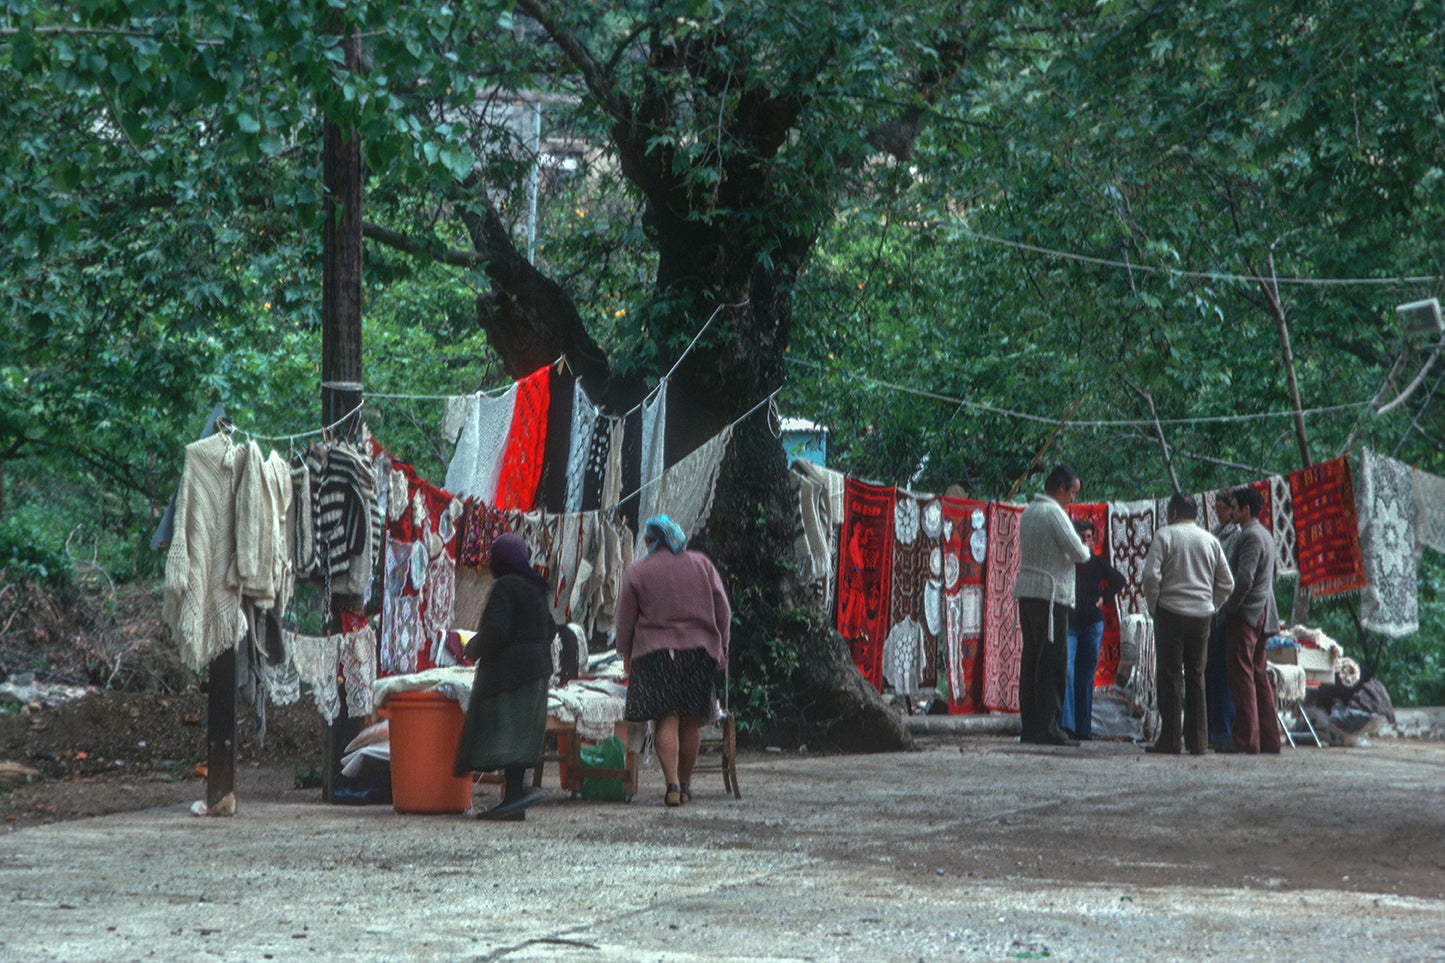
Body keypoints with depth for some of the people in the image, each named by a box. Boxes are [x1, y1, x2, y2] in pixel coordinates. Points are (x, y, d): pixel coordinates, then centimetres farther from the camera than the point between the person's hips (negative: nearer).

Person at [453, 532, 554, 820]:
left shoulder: (505, 587, -12)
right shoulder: (537, 588, 13)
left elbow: (495, 630, -21)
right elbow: (550, 629, 17)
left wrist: (473, 649, -5)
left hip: (508, 668, -9)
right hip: (538, 667, 9)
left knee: (502, 732, -10)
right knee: (520, 736, 9)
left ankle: (515, 793, -22)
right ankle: (513, 798, 9)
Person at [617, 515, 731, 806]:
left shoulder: (637, 571, 1)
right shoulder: (702, 564, 8)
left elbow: (625, 619, 4)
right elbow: (723, 610, 10)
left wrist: (625, 653, 15)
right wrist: (722, 644, 19)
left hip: (654, 652, -2)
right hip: (699, 650, 2)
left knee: (666, 721, -4)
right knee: (690, 723, 9)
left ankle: (673, 784, -17)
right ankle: (685, 785, 16)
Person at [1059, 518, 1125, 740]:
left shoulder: (1098, 563, 5)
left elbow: (1120, 580, 21)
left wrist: (1104, 597, 9)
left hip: (1092, 624, 3)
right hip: (1067, 623, -3)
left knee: (1086, 677, 5)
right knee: (1066, 672, -15)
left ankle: (1083, 728, 10)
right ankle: (1064, 724, -16)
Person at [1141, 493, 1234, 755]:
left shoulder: (1165, 535, -2)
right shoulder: (1211, 541, 11)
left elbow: (1151, 574, -11)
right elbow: (1226, 583, 9)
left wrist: (1152, 606, 0)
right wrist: (1211, 608, 15)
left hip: (1171, 613, -4)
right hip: (1202, 615, 4)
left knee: (1169, 676, -2)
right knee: (1196, 676, 9)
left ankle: (1169, 740, -5)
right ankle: (1198, 741, 7)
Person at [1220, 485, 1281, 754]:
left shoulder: (1251, 536, -13)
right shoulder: (1264, 535, 19)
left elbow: (1244, 578, -22)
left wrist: (1230, 606, -12)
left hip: (1245, 614, -10)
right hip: (1262, 615, 10)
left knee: (1241, 675, -9)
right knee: (1258, 675, 11)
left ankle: (1245, 739, -10)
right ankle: (1268, 737, 11)